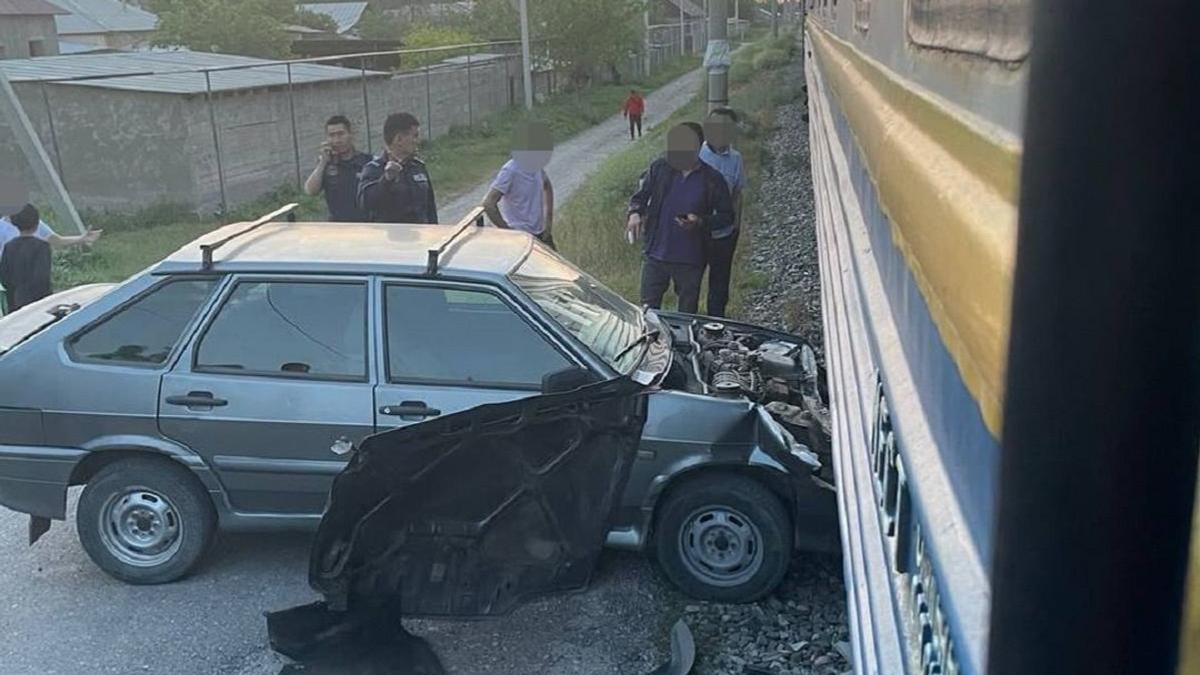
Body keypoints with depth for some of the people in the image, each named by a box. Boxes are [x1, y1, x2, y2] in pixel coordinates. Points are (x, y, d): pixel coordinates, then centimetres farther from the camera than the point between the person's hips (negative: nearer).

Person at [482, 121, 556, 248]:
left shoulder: (536, 167, 2)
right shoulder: (511, 171, -20)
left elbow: (547, 188, 22)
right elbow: (489, 204, -23)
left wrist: (549, 221, 14)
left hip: (541, 234, 7)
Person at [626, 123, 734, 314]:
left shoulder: (712, 180, -9)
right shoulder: (660, 168, -5)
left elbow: (727, 216, -1)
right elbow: (640, 195, 6)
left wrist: (701, 222, -20)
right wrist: (635, 213, -17)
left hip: (690, 261, -1)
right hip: (655, 255, 1)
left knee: (687, 314, 13)